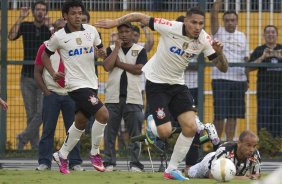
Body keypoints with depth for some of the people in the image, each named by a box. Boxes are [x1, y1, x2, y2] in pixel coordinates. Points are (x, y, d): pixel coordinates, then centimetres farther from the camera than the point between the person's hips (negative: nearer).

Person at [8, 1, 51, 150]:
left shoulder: (50, 29, 2)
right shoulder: (25, 26, 5)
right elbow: (11, 36, -11)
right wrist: (21, 18, -15)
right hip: (27, 76, 1)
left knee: (42, 112, -12)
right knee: (31, 114, 5)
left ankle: (24, 137, 2)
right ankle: (35, 146, 12)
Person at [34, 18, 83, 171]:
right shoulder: (45, 47, 3)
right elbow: (37, 72, 4)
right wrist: (46, 91, -5)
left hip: (71, 94, 1)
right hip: (52, 94, -1)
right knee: (48, 129, -1)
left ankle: (75, 163, 6)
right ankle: (44, 162, 2)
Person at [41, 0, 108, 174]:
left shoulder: (91, 30, 4)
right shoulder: (59, 37, -5)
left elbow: (100, 46, 19)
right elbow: (45, 55, 10)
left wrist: (102, 52, -5)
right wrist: (53, 73, -3)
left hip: (92, 83, 6)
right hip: (76, 84, -6)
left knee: (80, 122, 15)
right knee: (103, 114, -19)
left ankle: (62, 156, 31)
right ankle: (95, 154, -3)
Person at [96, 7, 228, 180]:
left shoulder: (204, 40, -13)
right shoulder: (171, 28, -25)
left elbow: (223, 68, -12)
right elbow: (140, 17, -16)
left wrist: (219, 52, -31)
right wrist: (115, 22, -16)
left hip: (177, 84, 4)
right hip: (156, 83, -4)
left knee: (190, 127, -10)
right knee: (165, 132, -14)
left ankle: (172, 169, 6)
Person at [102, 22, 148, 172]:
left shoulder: (140, 50, 7)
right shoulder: (112, 50, 11)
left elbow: (138, 69, -8)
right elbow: (107, 67, -7)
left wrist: (119, 63, -4)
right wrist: (117, 47, -3)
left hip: (133, 98, -1)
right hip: (113, 97, 1)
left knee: (135, 133, -2)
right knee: (110, 131, 0)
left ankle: (135, 164, 0)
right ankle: (109, 163, 4)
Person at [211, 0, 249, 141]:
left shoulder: (242, 36, 14)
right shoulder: (218, 33, 4)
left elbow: (246, 59, 15)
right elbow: (214, 15, -10)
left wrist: (247, 80, 10)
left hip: (239, 79, 4)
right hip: (220, 78, -4)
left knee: (234, 115, 4)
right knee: (220, 114, -6)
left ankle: (229, 142, 8)